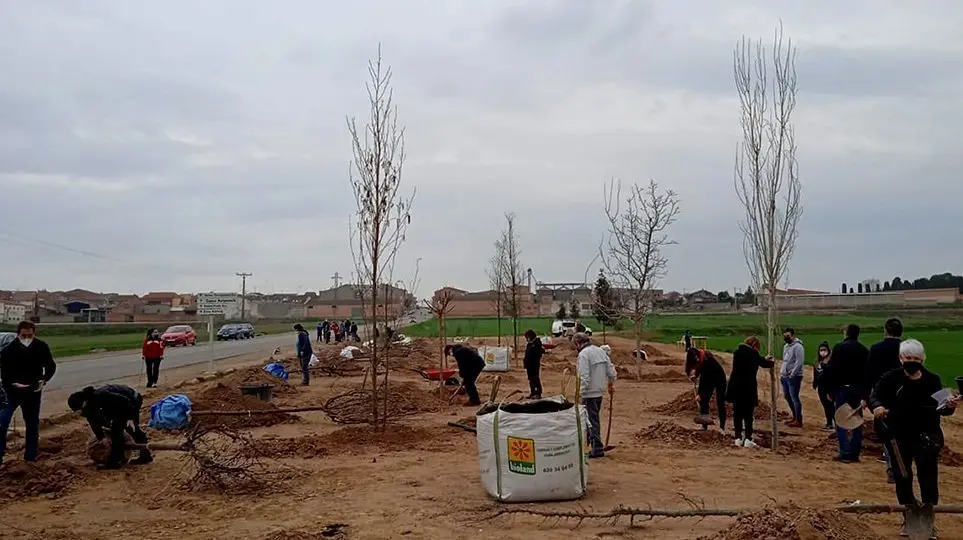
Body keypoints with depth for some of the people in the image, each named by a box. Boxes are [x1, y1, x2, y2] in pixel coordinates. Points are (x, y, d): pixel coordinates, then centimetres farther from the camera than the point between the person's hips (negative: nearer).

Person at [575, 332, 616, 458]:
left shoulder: (583, 354, -15)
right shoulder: (600, 351, 10)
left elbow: (584, 376, -22)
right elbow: (611, 370, 12)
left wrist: (581, 393, -17)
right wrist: (611, 384, 25)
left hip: (589, 393, -8)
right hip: (599, 391, 8)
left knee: (592, 421, -1)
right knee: (594, 419, 18)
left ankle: (597, 449, 1)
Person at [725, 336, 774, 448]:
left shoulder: (737, 351, 8)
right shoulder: (753, 353, -11)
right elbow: (764, 364, 1)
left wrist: (764, 359, 32)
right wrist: (772, 362, 23)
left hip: (735, 388, 5)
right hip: (748, 388, -5)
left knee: (737, 413, 11)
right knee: (748, 414, 2)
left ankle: (738, 438, 14)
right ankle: (747, 439, -1)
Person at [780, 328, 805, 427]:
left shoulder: (797, 346, -13)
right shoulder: (786, 346, 16)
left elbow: (799, 362, -20)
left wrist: (792, 374, -20)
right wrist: (781, 372, 14)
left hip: (794, 377, -9)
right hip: (785, 376, 9)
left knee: (794, 398, -7)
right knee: (787, 397, 15)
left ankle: (799, 421, -1)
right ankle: (795, 417, 27)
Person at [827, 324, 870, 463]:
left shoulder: (839, 347, -7)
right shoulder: (864, 350, 7)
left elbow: (831, 369, -12)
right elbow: (868, 372, 7)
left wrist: (830, 389, -6)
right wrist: (865, 395, 12)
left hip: (842, 388, -5)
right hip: (858, 389, 5)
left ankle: (845, 454, -3)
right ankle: (855, 454, 14)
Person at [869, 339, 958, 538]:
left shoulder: (933, 380, -4)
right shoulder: (891, 378, -9)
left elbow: (940, 409, 1)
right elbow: (874, 396, -16)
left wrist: (950, 406, -22)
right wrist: (877, 406, -38)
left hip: (926, 437, 0)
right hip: (898, 437, 0)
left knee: (928, 478, 2)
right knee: (902, 477, 13)